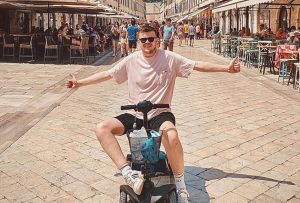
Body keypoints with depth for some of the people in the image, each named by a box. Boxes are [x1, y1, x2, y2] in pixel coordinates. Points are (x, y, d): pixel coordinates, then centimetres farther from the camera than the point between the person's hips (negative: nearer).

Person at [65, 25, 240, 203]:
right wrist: (80, 83, 11)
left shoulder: (169, 58, -2)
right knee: (102, 129, -21)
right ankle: (129, 174, -26)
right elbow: (106, 74, 10)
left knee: (172, 136, -37)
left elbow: (198, 65, -1)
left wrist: (226, 68, -8)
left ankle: (181, 185, -13)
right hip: (135, 115, 3)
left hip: (160, 113, -3)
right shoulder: (131, 60, 3)